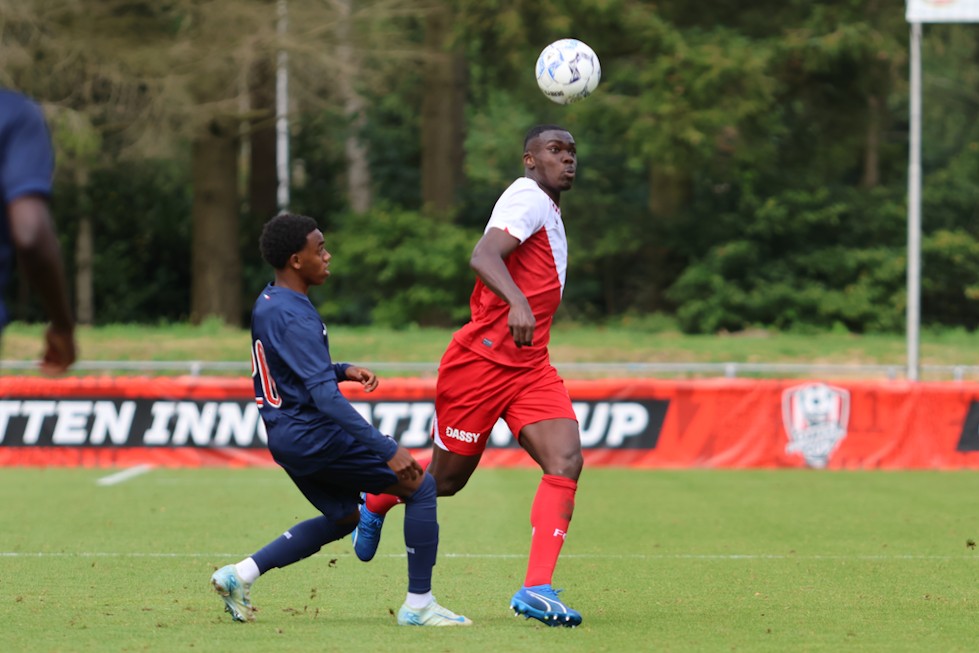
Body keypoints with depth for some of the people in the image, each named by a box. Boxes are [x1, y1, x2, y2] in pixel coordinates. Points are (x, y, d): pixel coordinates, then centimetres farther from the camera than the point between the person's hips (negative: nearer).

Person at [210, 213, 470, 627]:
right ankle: (418, 605, -2)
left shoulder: (266, 304, 8)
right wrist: (389, 450, -31)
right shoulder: (295, 318, -22)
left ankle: (239, 575, 19)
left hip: (285, 437, 10)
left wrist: (344, 371, 9)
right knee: (420, 487, -4)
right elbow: (325, 396, -29)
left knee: (343, 517, 25)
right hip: (313, 434, -10)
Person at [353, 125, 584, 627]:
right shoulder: (528, 197, -12)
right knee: (446, 479, 7)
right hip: (480, 360, -8)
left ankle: (536, 590, -22)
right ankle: (374, 504, 41)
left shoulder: (548, 211, 17)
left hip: (530, 367, 8)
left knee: (566, 460, -16)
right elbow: (483, 256, -30)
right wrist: (517, 302, -46)